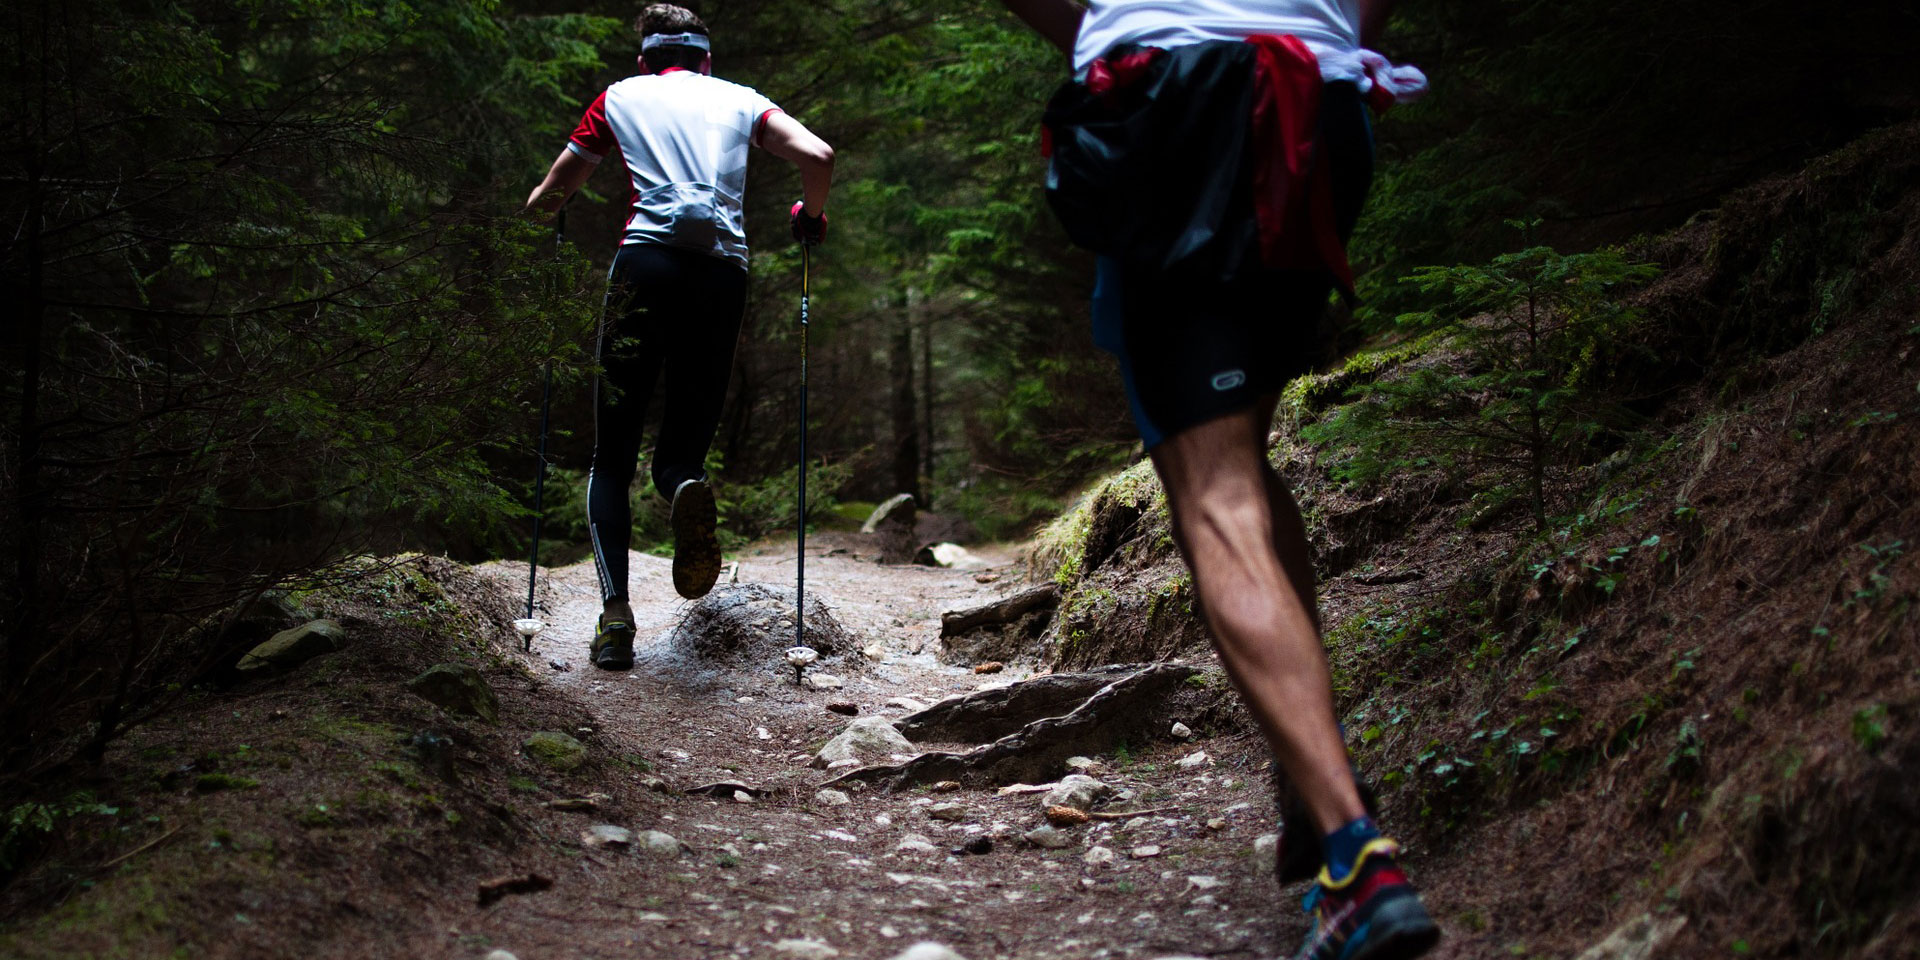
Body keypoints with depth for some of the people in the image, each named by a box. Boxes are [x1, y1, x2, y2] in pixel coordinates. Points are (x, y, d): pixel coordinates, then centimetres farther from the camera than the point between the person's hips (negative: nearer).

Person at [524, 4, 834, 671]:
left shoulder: (620, 97, 20)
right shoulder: (740, 100, 21)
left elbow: (551, 195, 22)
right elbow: (817, 157, 6)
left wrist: (529, 218, 44)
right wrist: (811, 219, 24)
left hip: (645, 263, -1)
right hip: (724, 271, 1)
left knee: (612, 456, 7)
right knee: (683, 444, 12)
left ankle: (614, 609, -11)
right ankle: (686, 487, -27)